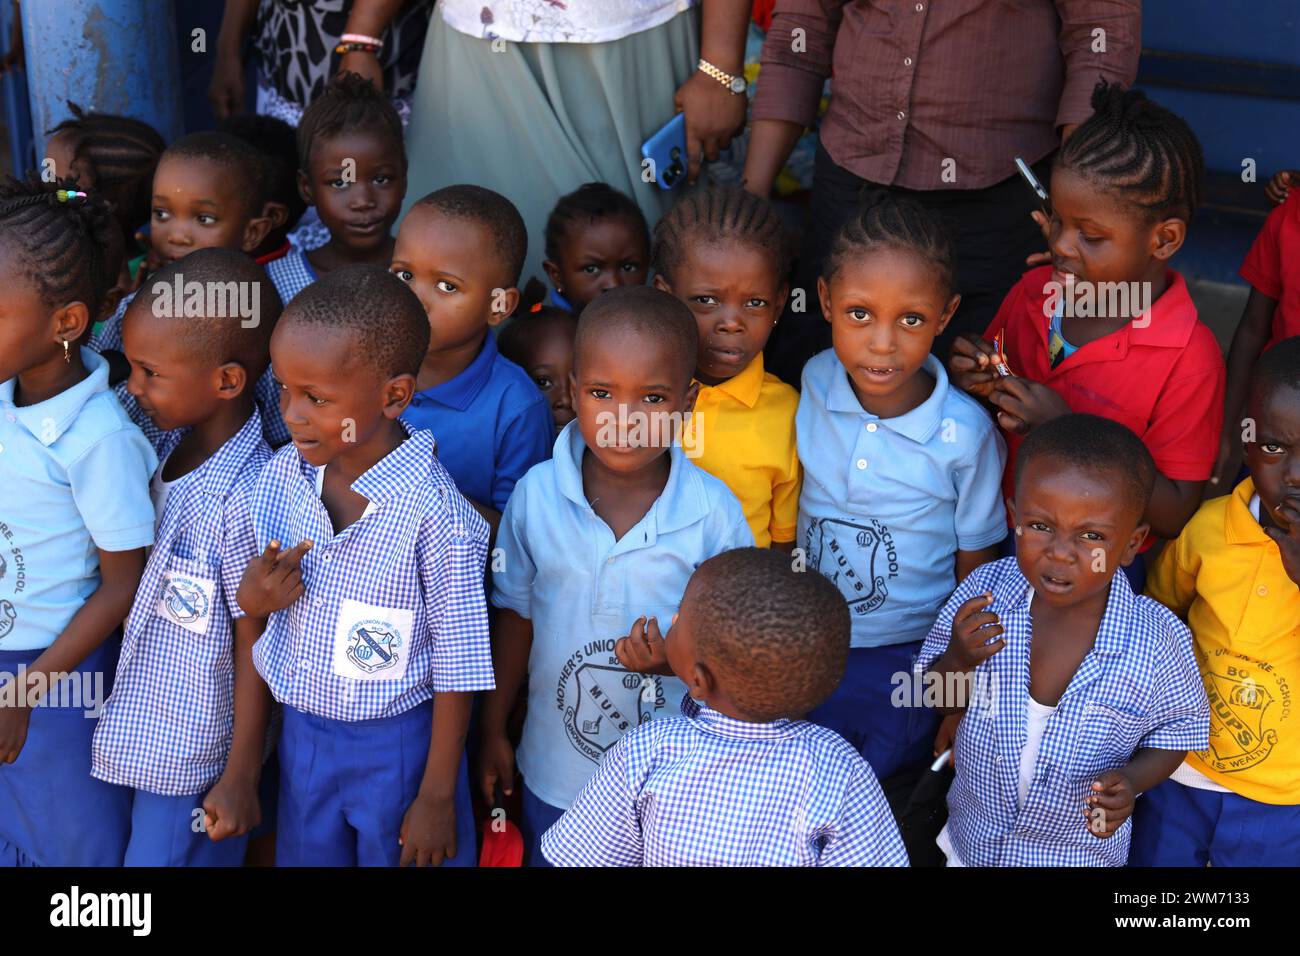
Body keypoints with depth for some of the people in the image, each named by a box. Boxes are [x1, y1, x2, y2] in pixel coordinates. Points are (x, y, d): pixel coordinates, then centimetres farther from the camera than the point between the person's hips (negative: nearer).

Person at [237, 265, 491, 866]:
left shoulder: (436, 516, -25)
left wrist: (437, 796, -9)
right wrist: (253, 599, -16)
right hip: (300, 730, 5)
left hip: (399, 746, -5)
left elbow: (457, 665, -16)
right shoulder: (282, 475, -8)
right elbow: (256, 596, 8)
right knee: (306, 855, 23)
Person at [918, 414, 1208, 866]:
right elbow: (938, 698, -8)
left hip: (1081, 850, -1)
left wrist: (1133, 780, -27)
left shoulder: (1158, 641, -27)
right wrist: (958, 659, -29)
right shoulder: (982, 592, -22)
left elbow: (1177, 728, -8)